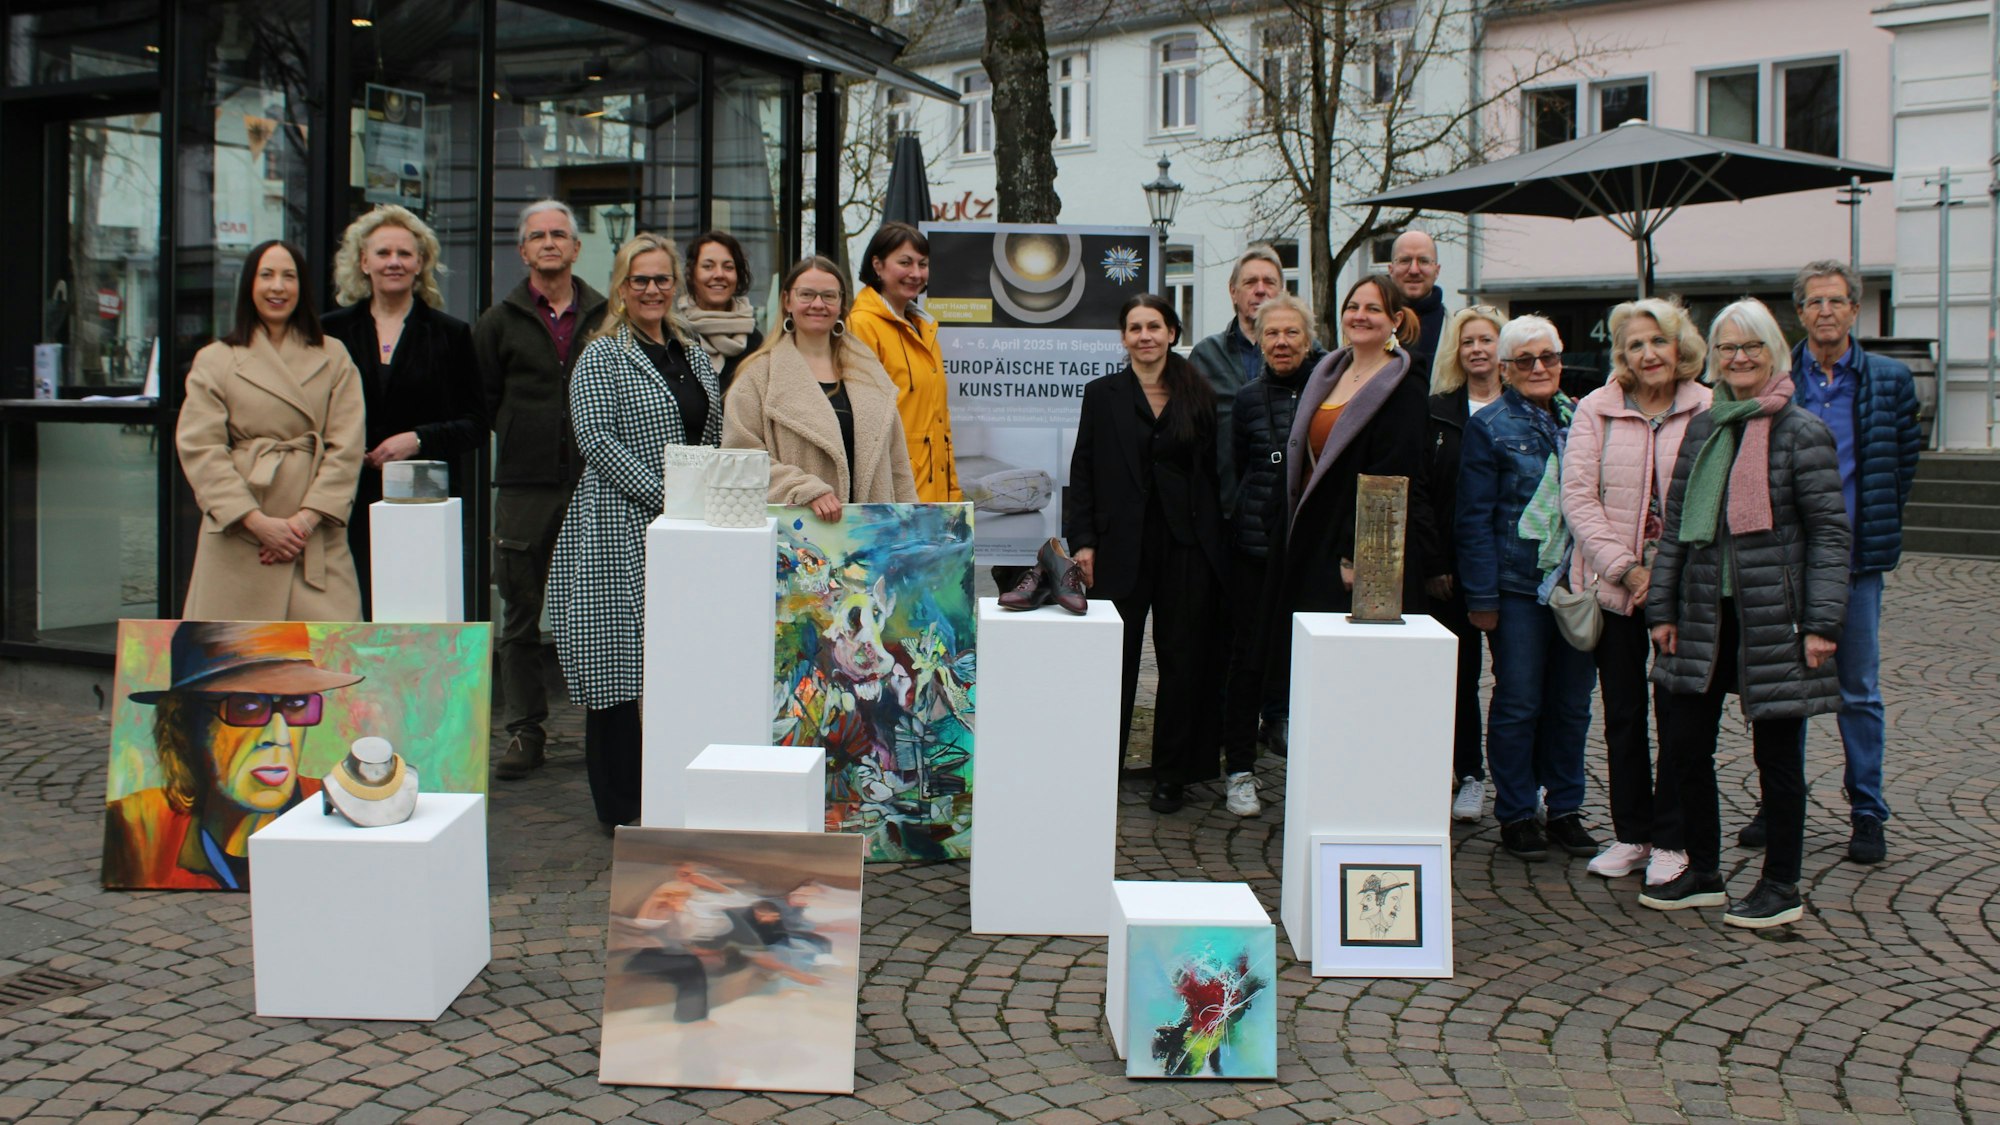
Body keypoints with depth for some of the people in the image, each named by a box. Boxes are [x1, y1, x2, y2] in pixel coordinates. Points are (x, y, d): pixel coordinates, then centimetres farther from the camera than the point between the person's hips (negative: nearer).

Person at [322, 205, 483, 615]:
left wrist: (419, 439, -10)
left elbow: (476, 423, 4)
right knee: (357, 611, -3)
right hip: (352, 501, 1)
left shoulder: (450, 334, 8)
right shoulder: (332, 331, 11)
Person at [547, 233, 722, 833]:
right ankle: (620, 807, 6)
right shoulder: (602, 356, -3)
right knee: (620, 662, -3)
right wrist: (663, 497, -16)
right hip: (620, 529, -6)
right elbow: (596, 439, -12)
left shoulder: (692, 353, 17)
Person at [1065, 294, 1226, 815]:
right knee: (1115, 660, 1)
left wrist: (1216, 545, 0)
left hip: (1187, 548, 1)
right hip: (1121, 547, -1)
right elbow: (1083, 473, 3)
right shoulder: (1103, 394, 5)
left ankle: (1171, 776, 16)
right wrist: (1082, 541, -6)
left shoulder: (1200, 395, 7)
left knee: (1182, 660, 6)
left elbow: (1213, 473, 6)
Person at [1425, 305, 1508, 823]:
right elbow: (1421, 491, 3)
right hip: (1452, 562, 1)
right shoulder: (1438, 411, 6)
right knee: (1460, 669, 7)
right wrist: (1433, 565, -5)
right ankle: (1469, 775, 17)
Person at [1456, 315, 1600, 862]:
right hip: (1519, 586, -4)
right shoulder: (1489, 426, -1)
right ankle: (1515, 814, 12)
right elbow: (1475, 519, -5)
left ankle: (1565, 808, 21)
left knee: (1572, 702, 9)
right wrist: (1481, 595, -11)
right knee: (1518, 703, 1)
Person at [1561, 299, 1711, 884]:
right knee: (1622, 714, 10)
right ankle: (1631, 833, 23)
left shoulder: (1710, 412, -2)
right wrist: (1624, 568, -11)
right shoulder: (1596, 410, 1)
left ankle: (1671, 839, 17)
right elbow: (1578, 496, -3)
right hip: (1613, 586, 2)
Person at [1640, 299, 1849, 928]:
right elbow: (1676, 525, 12)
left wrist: (1822, 623, -14)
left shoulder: (1802, 432, -6)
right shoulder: (1702, 429, 10)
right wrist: (1663, 609, 7)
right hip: (1706, 615, 6)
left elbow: (1830, 533, -8)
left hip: (1773, 616, -5)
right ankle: (1703, 874, 24)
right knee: (1685, 742, 8)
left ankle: (1782, 887, 18)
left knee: (1776, 753, 4)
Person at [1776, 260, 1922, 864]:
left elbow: (1904, 460, 9)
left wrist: (1878, 528, 6)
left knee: (1859, 690, 6)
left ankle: (1868, 813, 16)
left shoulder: (1890, 379, 2)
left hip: (1855, 557, 0)